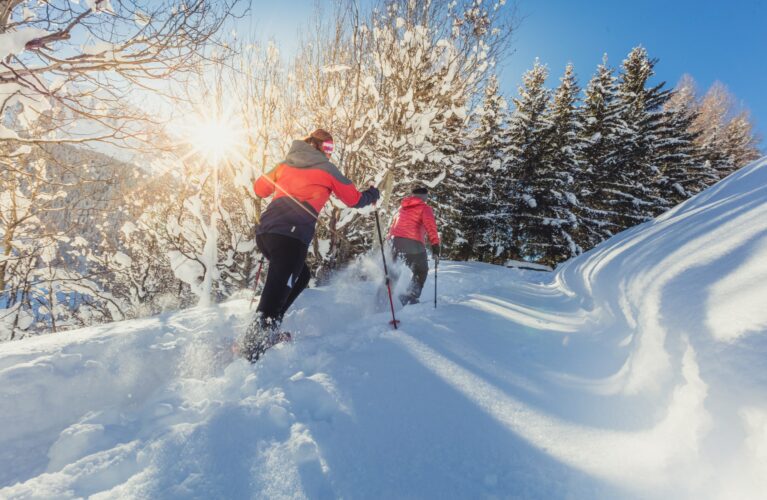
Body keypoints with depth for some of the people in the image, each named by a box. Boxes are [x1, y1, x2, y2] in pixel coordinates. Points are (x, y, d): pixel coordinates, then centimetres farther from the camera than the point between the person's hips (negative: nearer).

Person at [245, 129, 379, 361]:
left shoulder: (285, 164, 21)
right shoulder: (326, 169, 8)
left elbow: (259, 188, 28)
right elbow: (355, 200, 14)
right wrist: (372, 194, 34)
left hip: (264, 231, 7)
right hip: (291, 237, -7)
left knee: (301, 276, 24)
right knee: (277, 293, -10)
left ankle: (266, 330, 20)